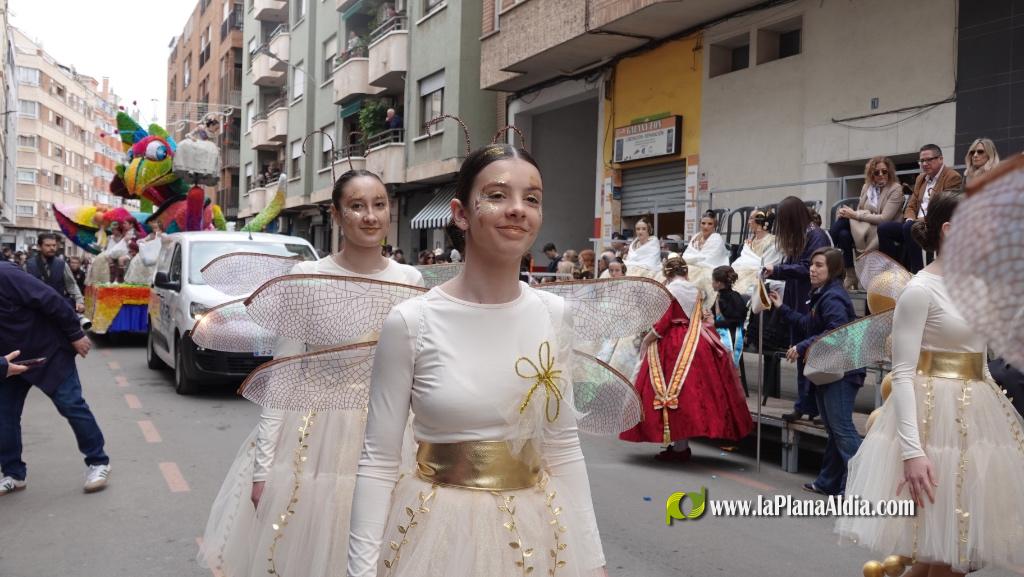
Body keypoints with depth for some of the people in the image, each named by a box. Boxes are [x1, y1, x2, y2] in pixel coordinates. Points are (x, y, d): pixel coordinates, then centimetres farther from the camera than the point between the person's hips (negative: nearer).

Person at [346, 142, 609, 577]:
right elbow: (378, 462, -9)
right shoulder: (411, 322, -14)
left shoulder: (553, 314, -3)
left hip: (539, 532, 3)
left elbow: (564, 448, 3)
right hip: (440, 533, -3)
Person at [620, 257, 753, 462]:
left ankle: (679, 447, -3)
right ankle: (683, 443, 16)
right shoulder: (695, 290, 11)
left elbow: (663, 322, -13)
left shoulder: (668, 290, -8)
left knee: (676, 391, -4)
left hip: (672, 346, -7)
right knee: (694, 389, 10)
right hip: (696, 344, 7)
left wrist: (646, 340, -5)